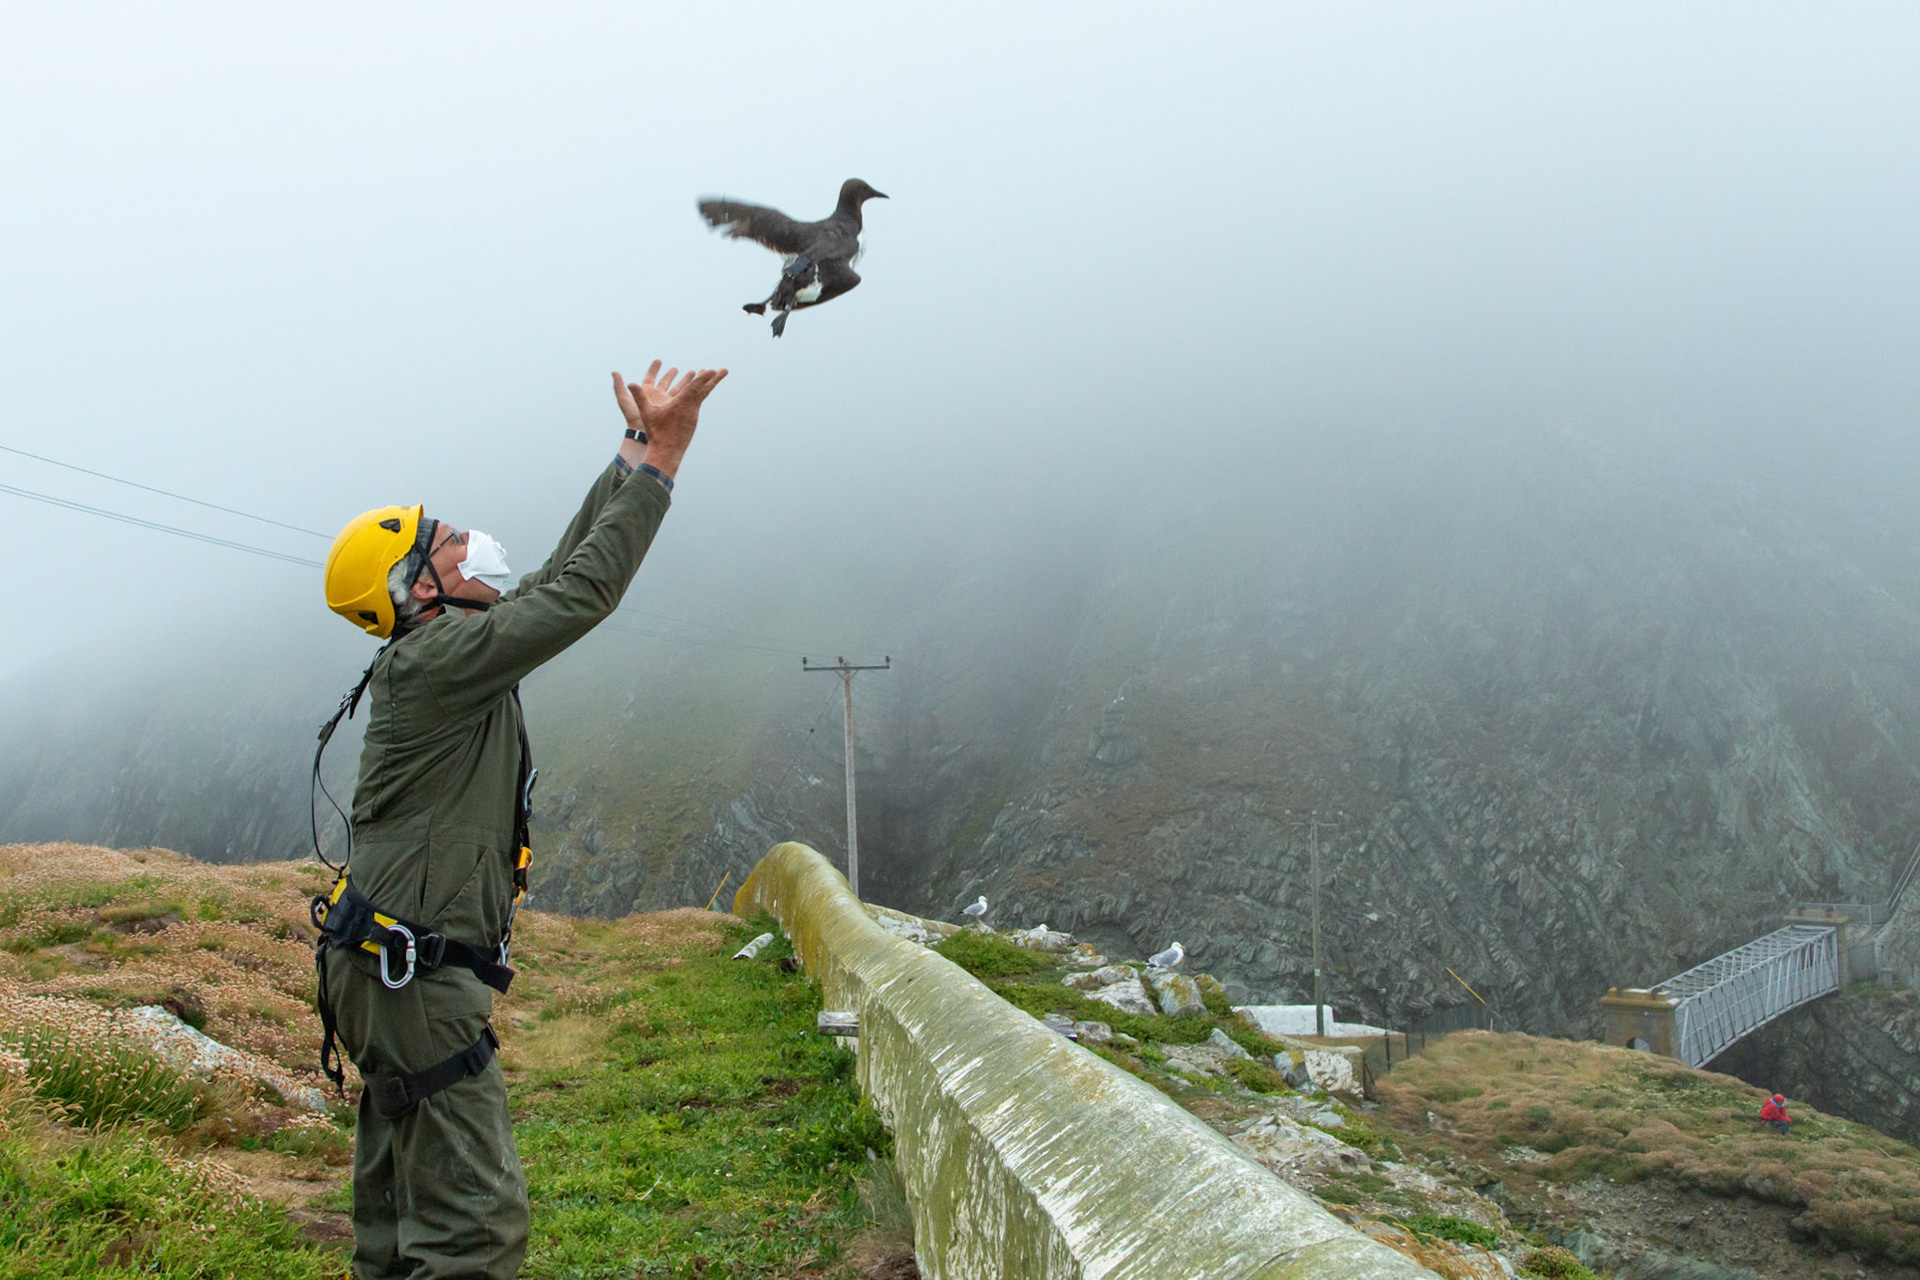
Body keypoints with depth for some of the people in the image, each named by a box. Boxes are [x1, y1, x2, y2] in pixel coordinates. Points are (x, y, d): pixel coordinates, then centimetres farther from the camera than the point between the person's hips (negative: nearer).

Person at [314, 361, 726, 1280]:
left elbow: (558, 576, 18)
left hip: (398, 969, 11)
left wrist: (633, 456, 17)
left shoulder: (456, 649, 12)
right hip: (413, 974, -11)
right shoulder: (431, 661, -16)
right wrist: (659, 461, -17)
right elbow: (581, 594, -20)